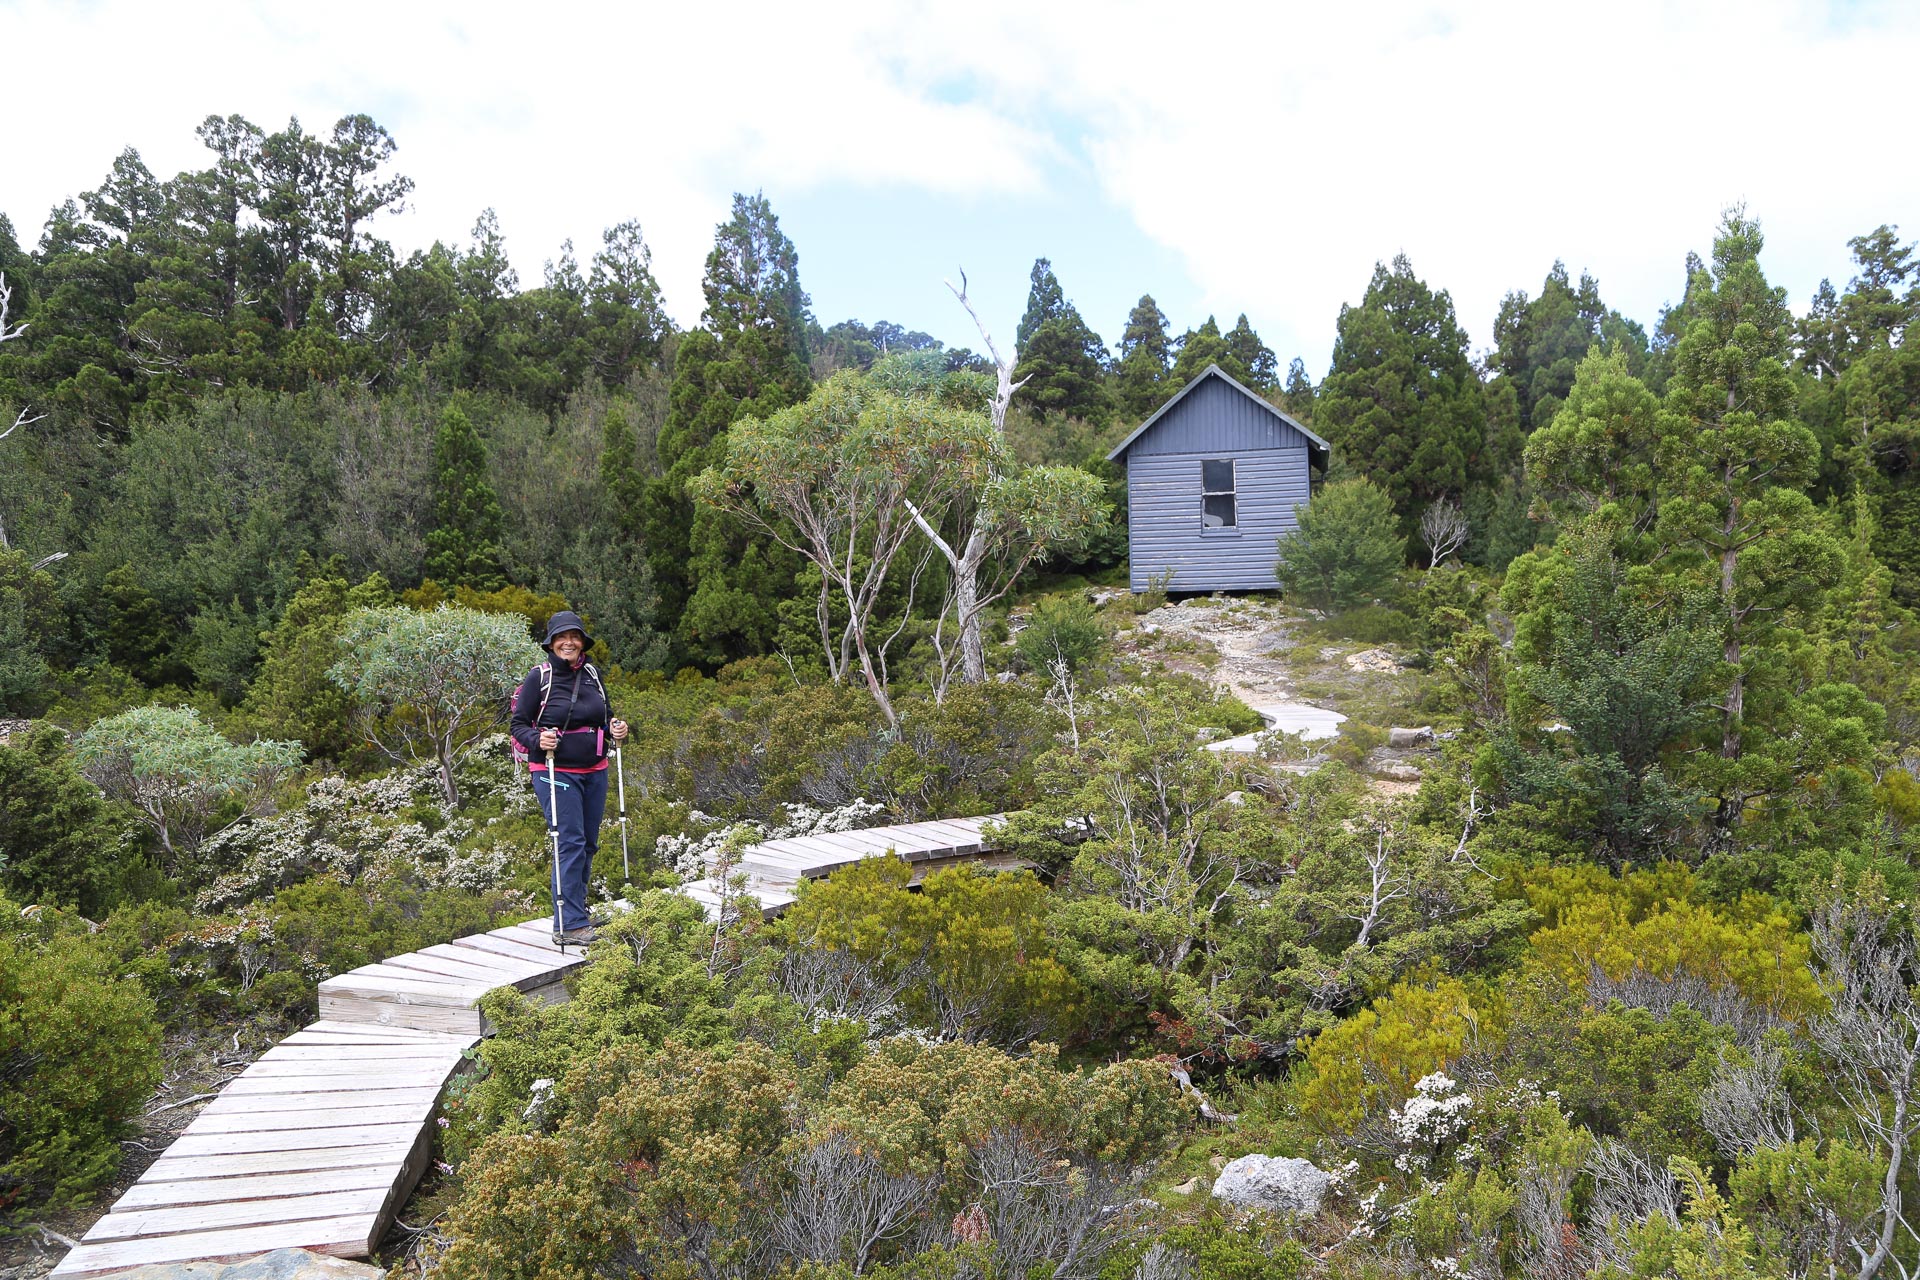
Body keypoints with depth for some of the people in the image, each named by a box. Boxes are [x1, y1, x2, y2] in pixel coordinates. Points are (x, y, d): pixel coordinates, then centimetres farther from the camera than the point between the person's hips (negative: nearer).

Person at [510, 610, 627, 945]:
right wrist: (537, 740, -23)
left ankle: (576, 909, 28)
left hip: (594, 772, 6)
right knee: (570, 843, -12)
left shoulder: (592, 674, 9)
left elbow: (605, 716, 21)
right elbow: (518, 724, -3)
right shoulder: (539, 677, -6)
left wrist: (616, 729, 0)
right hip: (555, 772, -6)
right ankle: (570, 925, -10)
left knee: (589, 844, 12)